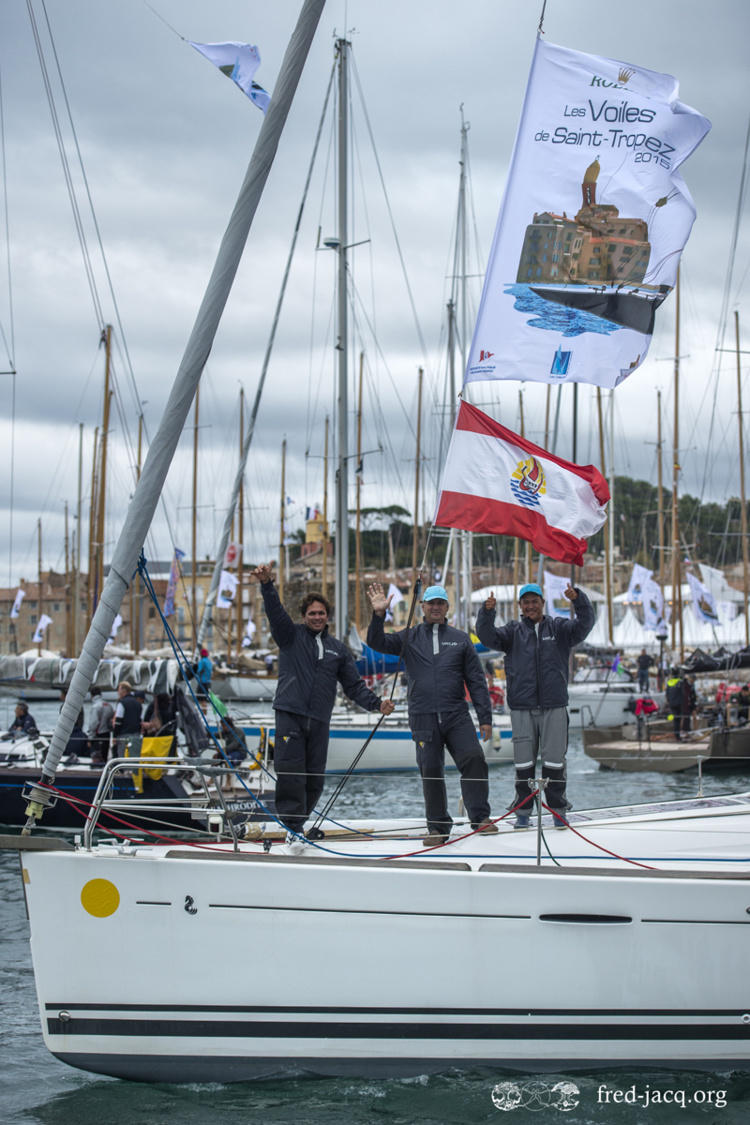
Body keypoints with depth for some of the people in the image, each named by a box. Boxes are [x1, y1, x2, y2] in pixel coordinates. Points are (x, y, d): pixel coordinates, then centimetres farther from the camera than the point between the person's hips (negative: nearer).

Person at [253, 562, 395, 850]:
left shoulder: (338, 649, 17)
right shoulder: (291, 636, 9)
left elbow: (354, 685, 16)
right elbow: (275, 611, -8)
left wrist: (376, 703, 1)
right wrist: (267, 584, -26)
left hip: (319, 721, 4)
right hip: (290, 715, -4)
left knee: (315, 777, 5)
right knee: (290, 772, -13)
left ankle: (298, 822, 19)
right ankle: (292, 828, -11)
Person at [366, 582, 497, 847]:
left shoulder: (460, 639, 11)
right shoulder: (410, 638, 11)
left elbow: (476, 680, 11)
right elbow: (378, 643, -1)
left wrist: (485, 717, 5)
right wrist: (379, 615, -17)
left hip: (457, 715, 0)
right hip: (423, 715, 0)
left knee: (473, 758, -16)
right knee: (431, 770, 0)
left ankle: (480, 817, -8)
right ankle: (438, 827, 10)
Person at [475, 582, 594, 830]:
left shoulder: (559, 628, 9)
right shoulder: (513, 631, 11)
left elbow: (584, 625, -5)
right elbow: (488, 637, -3)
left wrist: (578, 599, -23)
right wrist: (487, 612, -21)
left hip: (554, 706, -1)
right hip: (521, 707, 1)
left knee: (554, 759, 1)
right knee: (523, 761, 3)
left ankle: (558, 811, 9)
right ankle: (522, 812, 9)